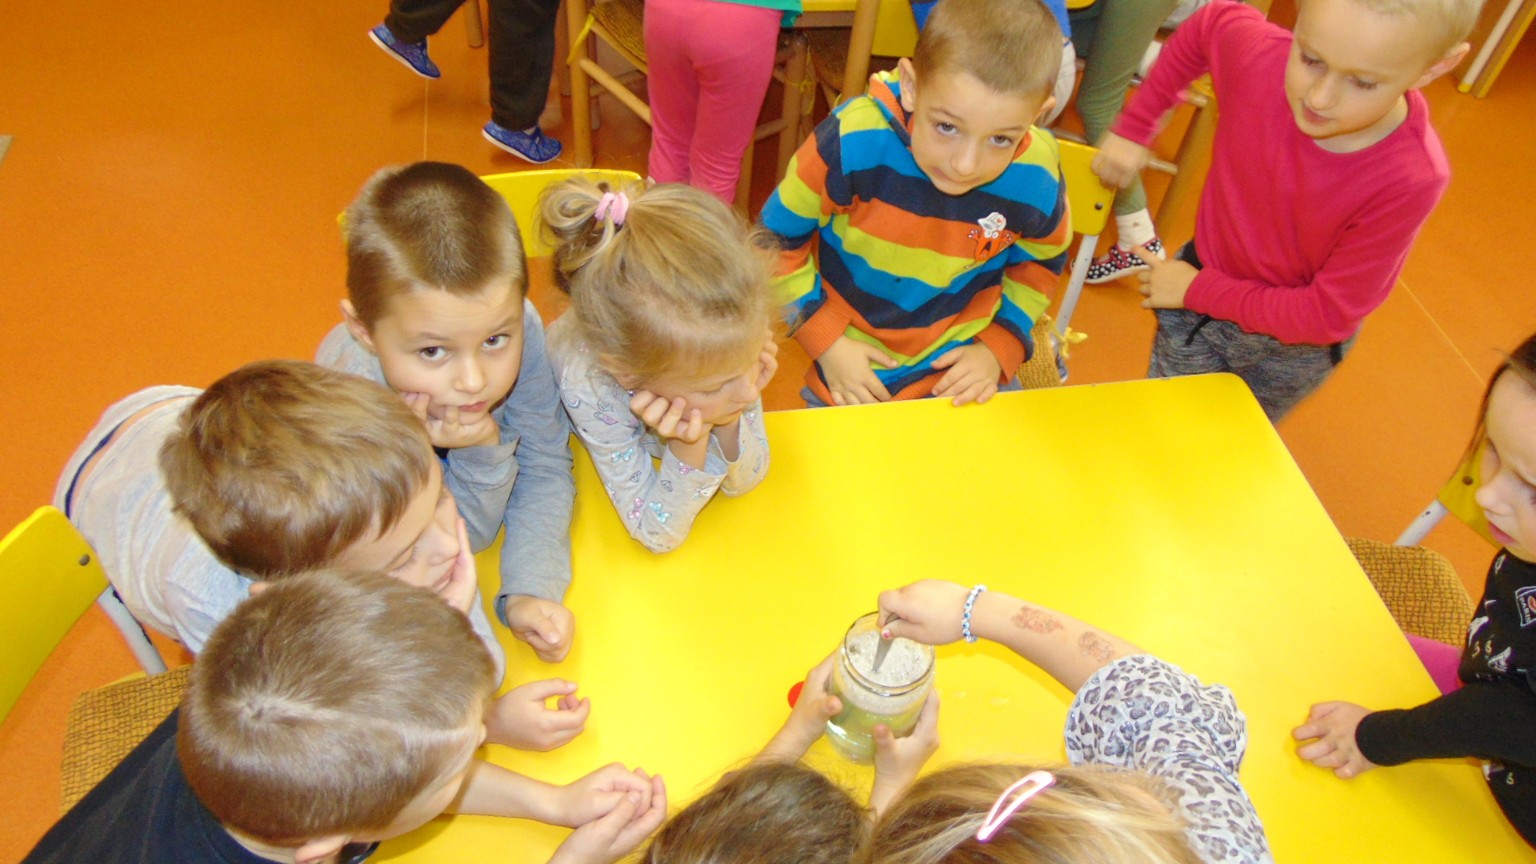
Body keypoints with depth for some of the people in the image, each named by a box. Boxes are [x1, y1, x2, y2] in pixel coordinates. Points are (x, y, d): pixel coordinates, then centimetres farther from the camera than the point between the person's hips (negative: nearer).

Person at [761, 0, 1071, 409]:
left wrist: (999, 347, -6)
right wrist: (826, 342, -12)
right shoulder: (851, 144, -28)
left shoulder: (1036, 182, -20)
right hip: (853, 363, -1)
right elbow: (777, 240, -12)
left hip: (965, 366, 1)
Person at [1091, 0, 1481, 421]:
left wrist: (1198, 290, -21)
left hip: (1294, 351, -1)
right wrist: (1133, 127, -4)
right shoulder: (1259, 55, -28)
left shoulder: (1410, 181, -34)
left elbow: (1327, 316, -25)